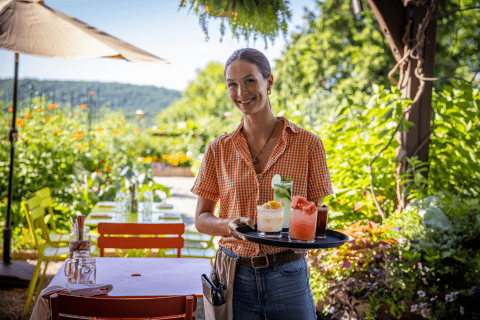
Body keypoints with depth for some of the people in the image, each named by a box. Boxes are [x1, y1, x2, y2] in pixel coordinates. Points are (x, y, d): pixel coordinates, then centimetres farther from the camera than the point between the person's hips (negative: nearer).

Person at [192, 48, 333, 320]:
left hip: (287, 277, -1)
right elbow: (202, 219, 4)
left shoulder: (308, 144, -3)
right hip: (234, 275, 2)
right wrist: (230, 225, -17)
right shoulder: (219, 149, 2)